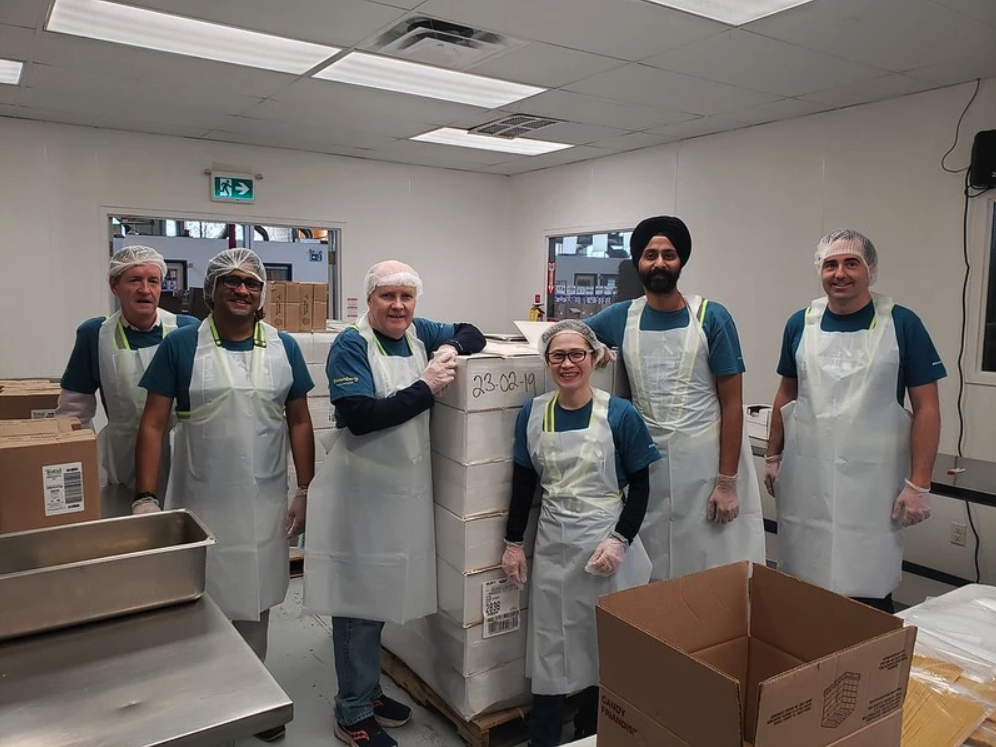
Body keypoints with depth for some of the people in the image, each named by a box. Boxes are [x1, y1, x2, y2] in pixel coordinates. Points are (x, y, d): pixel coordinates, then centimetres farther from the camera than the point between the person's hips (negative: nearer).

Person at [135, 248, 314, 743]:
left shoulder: (284, 348, 2)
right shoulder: (180, 345, -5)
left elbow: (299, 422, 6)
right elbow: (153, 424, -5)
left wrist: (305, 491, 3)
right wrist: (146, 498, -11)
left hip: (263, 503, 2)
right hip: (200, 503, -2)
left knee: (254, 604, 14)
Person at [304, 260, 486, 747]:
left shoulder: (419, 334, 5)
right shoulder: (351, 346, -13)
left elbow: (471, 333, 19)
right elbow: (361, 417, -24)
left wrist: (451, 347, -4)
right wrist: (426, 387, -20)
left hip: (406, 488, 7)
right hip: (361, 492, -7)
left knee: (382, 594, 18)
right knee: (359, 598, 4)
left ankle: (368, 690, 35)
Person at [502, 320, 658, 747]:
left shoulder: (620, 415, -10)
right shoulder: (532, 414, -1)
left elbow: (639, 487, -5)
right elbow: (524, 482, 6)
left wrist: (619, 540, -14)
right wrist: (513, 541, 6)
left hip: (606, 545, -2)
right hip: (553, 545, 2)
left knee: (604, 646, 11)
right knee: (549, 646, 12)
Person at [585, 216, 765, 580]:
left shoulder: (712, 318, -4)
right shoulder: (621, 317, 4)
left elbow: (732, 404, -5)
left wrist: (727, 482, -9)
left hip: (705, 461, -2)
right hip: (647, 462, 3)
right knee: (649, 577, 11)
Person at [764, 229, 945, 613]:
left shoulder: (902, 324, -5)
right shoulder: (801, 323, 4)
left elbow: (926, 407, -4)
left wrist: (919, 484, -8)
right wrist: (773, 456, 12)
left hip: (871, 482, -2)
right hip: (805, 479, 3)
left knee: (868, 590, 4)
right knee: (802, 583, 11)